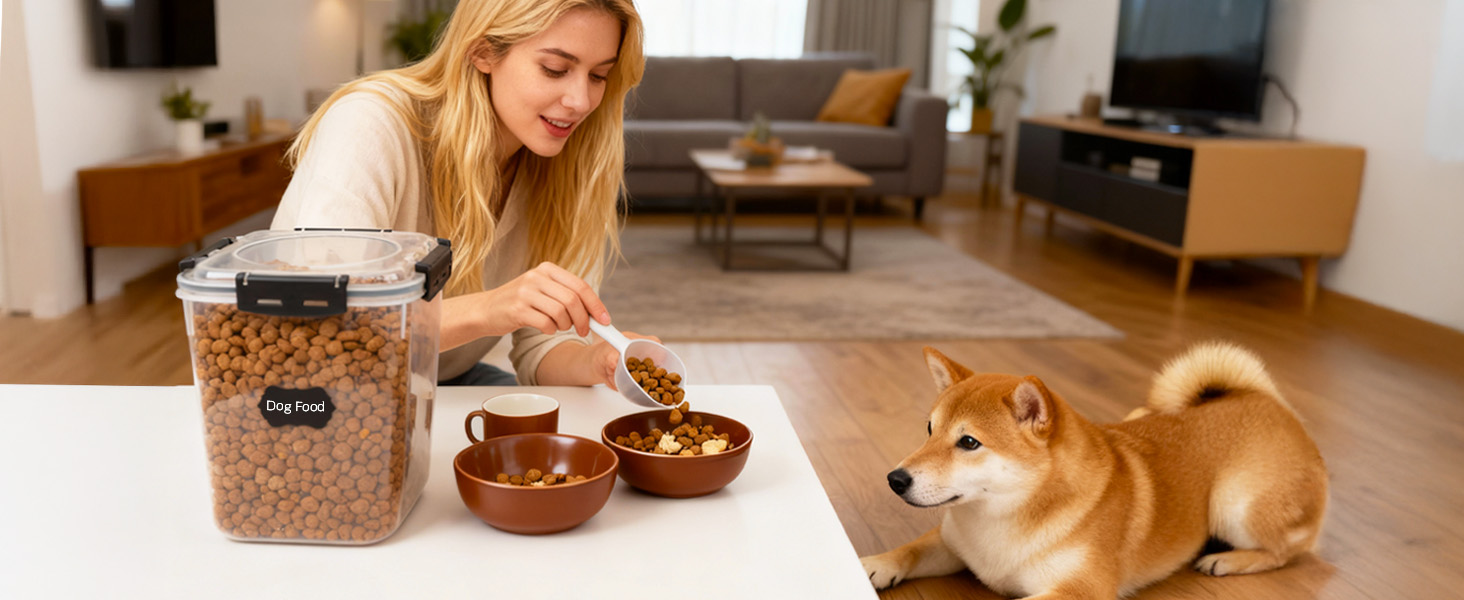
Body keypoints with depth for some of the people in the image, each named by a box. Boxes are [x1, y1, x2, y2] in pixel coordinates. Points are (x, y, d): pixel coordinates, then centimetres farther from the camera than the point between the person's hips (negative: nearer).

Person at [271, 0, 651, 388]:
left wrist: (595, 363, -31)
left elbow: (539, 346, -8)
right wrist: (484, 309, -46)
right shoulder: (371, 123, -24)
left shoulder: (563, 165, -8)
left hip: (446, 384, 3)